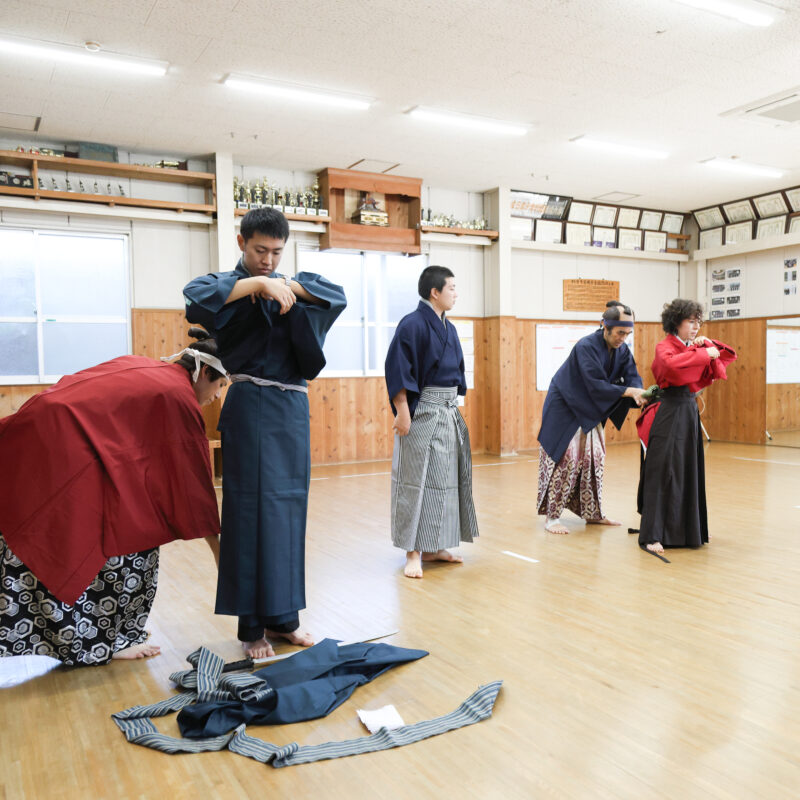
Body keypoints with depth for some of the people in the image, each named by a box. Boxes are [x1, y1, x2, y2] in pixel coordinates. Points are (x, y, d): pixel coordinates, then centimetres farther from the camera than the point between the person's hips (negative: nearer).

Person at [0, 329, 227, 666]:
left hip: (31, 437, 9)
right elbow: (193, 477, -1)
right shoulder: (179, 396, -4)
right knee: (131, 536, 4)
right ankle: (104, 641, 17)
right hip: (68, 451, -9)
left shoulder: (139, 367, 18)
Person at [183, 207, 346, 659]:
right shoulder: (228, 283, 2)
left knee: (290, 507, 7)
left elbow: (338, 296, 0)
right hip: (251, 407, -5)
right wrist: (257, 283, -26)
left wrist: (288, 284, -13)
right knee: (253, 508, -5)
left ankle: (282, 616, 19)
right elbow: (196, 297, -22)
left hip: (293, 407, 5)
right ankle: (252, 627, 5)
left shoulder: (291, 284, 15)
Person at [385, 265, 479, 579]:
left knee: (446, 479, 13)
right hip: (422, 413, -9)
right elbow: (397, 370, -17)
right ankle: (413, 553, 5)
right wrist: (402, 412, -21)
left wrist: (453, 406, 17)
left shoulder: (448, 328, 13)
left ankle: (434, 547, 24)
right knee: (417, 480, -4)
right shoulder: (412, 325, -12)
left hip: (449, 412, 9)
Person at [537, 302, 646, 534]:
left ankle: (592, 513, 22)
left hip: (588, 409, 8)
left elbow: (632, 376, -9)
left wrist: (640, 395, -30)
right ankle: (551, 516, -1)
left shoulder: (621, 350, -3)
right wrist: (629, 391, -36)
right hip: (564, 407, -8)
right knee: (565, 456, -9)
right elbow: (596, 385, -32)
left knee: (594, 457, 10)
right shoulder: (586, 347, -26)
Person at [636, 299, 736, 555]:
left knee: (689, 473, 13)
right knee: (663, 473, -10)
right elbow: (671, 364, -32)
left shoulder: (693, 347, 14)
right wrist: (703, 353, -24)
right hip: (670, 414, -8)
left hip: (689, 411, 8)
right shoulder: (665, 347, -9)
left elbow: (727, 357, 22)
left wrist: (709, 345, 4)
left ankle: (685, 530, 27)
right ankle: (651, 536, -7)